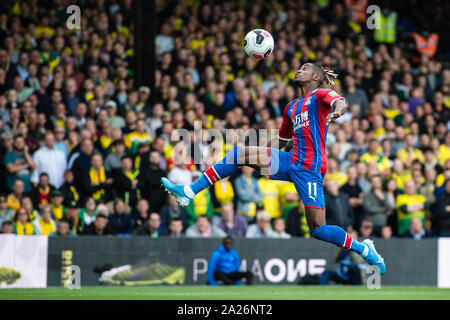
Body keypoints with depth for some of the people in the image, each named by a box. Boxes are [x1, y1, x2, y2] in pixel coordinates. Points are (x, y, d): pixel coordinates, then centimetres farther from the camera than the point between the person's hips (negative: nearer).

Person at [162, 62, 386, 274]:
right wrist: (256, 156, 26)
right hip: (291, 161, 7)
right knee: (239, 153, -3)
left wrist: (336, 111, -45)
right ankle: (189, 192, -4)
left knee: (318, 230, -13)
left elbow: (340, 102, -22)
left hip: (311, 169, -7)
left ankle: (365, 249, 9)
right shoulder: (292, 107, 23)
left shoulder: (320, 94, 1)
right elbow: (281, 140, 33)